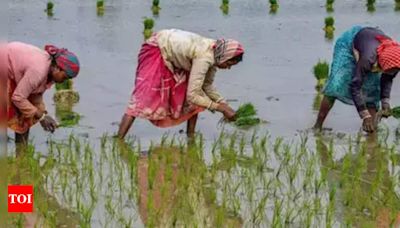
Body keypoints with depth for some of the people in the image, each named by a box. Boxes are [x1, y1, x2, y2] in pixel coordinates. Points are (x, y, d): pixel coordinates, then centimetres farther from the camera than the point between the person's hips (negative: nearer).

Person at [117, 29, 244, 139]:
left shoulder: (214, 53, -9)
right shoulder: (204, 58, -35)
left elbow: (207, 85, 3)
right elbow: (192, 95, -36)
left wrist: (224, 104, -9)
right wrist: (220, 108, -30)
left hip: (173, 57, 9)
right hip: (155, 51, -9)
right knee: (143, 98, -18)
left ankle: (190, 137, 6)